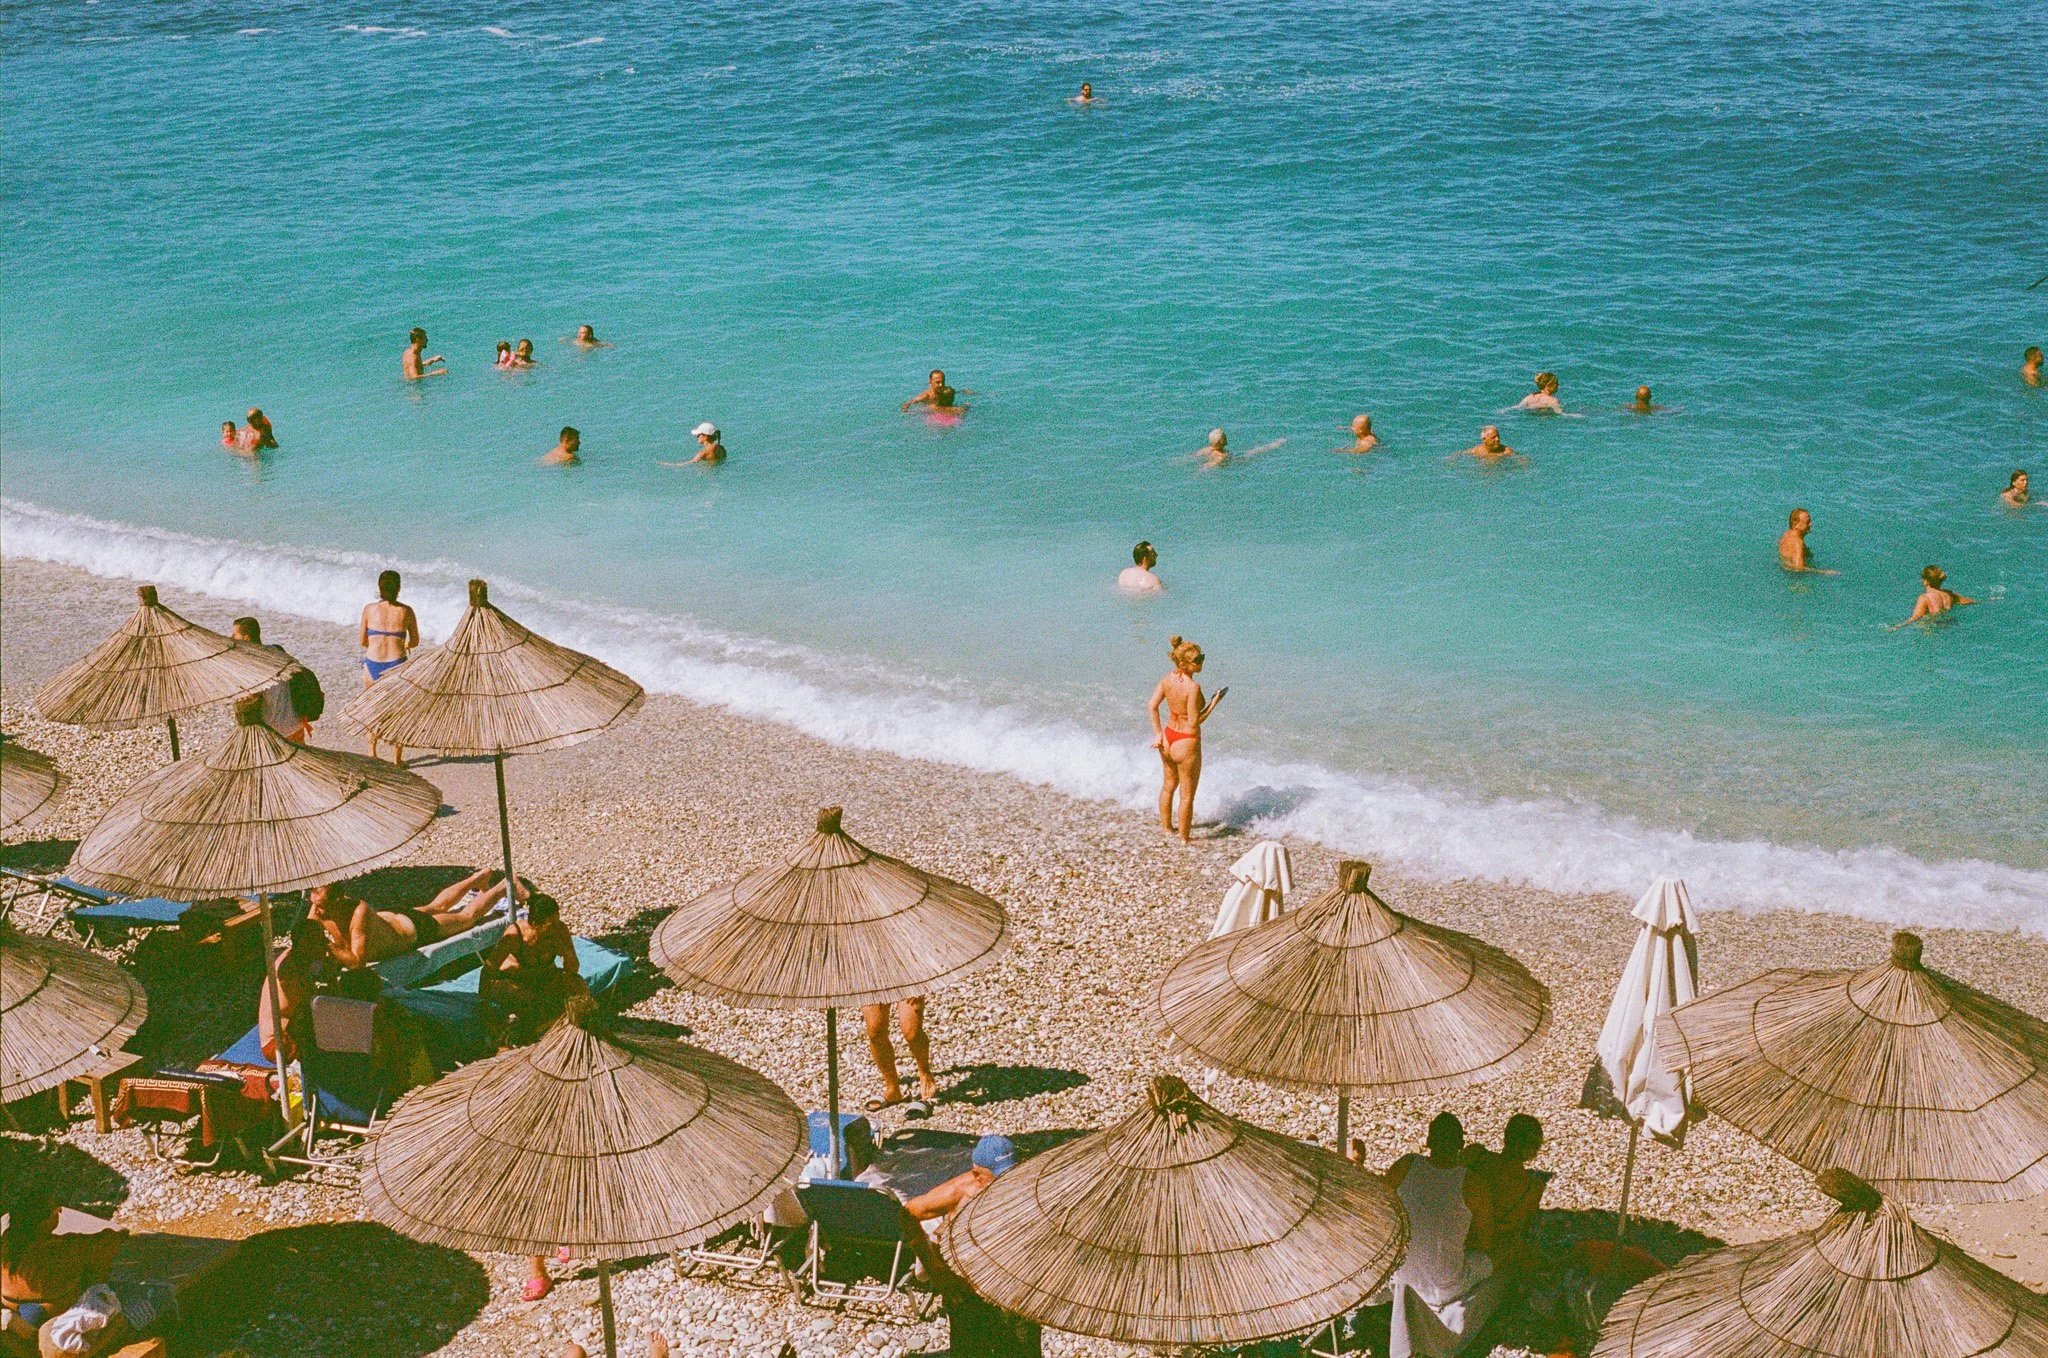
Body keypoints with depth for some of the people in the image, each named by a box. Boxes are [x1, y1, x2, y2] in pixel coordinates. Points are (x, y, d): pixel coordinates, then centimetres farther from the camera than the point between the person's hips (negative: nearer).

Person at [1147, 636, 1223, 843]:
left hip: (1168, 738, 7)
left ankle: (1167, 828, 44)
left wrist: (1158, 734, 4)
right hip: (1187, 743, -7)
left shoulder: (1168, 678, -6)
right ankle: (1184, 839, 23)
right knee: (1187, 795, 11)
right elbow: (1194, 723, -23)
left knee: (1169, 785, 27)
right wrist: (1214, 702, -15)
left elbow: (1151, 705, -1)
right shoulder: (1193, 687, -28)